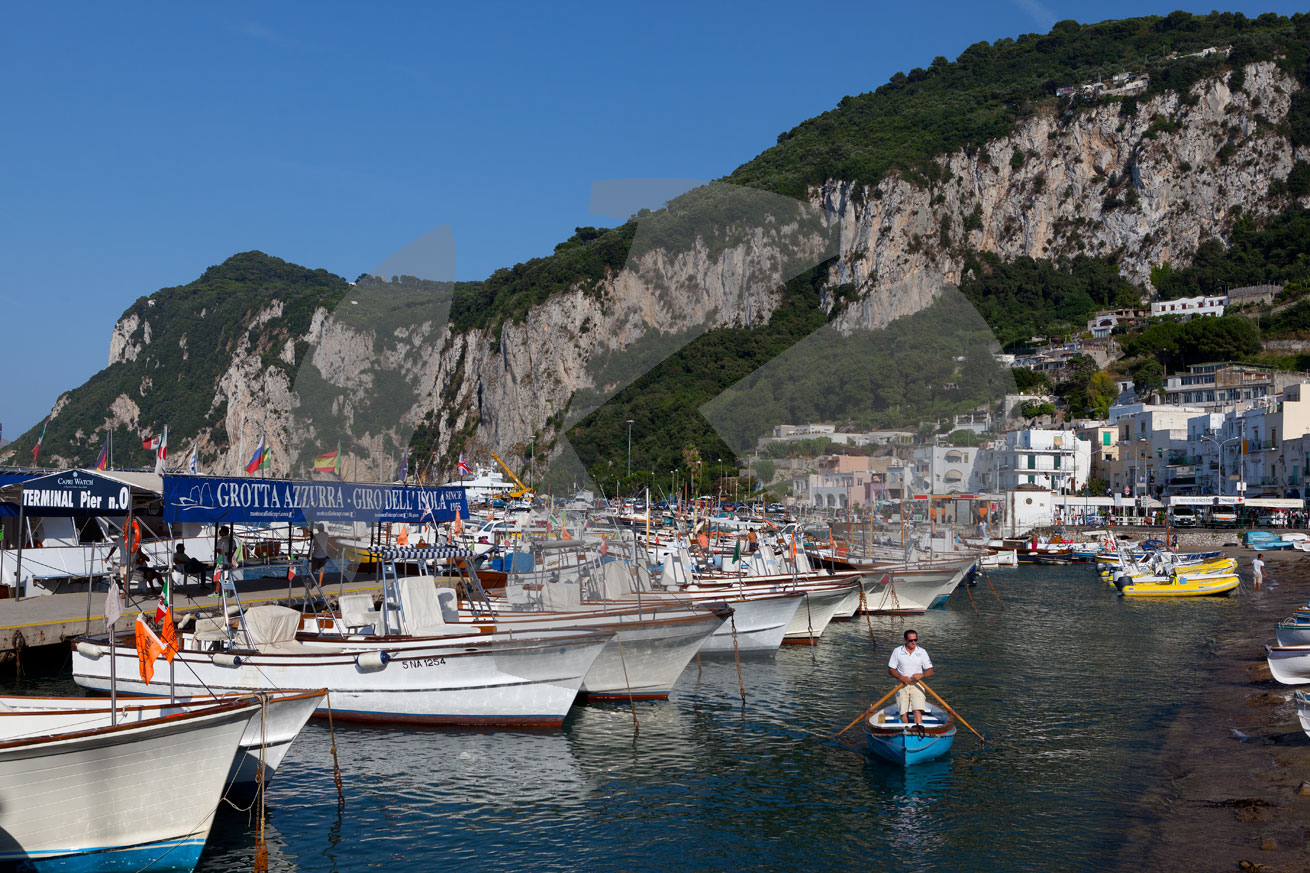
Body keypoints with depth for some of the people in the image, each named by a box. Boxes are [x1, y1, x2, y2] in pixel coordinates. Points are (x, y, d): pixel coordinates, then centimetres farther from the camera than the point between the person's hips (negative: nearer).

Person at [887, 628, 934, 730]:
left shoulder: (922, 652, 5)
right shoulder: (897, 651, 3)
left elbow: (930, 671, 4)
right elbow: (890, 669, 3)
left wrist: (921, 675, -17)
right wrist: (901, 677, -14)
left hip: (917, 685, 0)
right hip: (901, 686, 1)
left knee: (918, 709, -18)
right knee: (902, 712, -1)